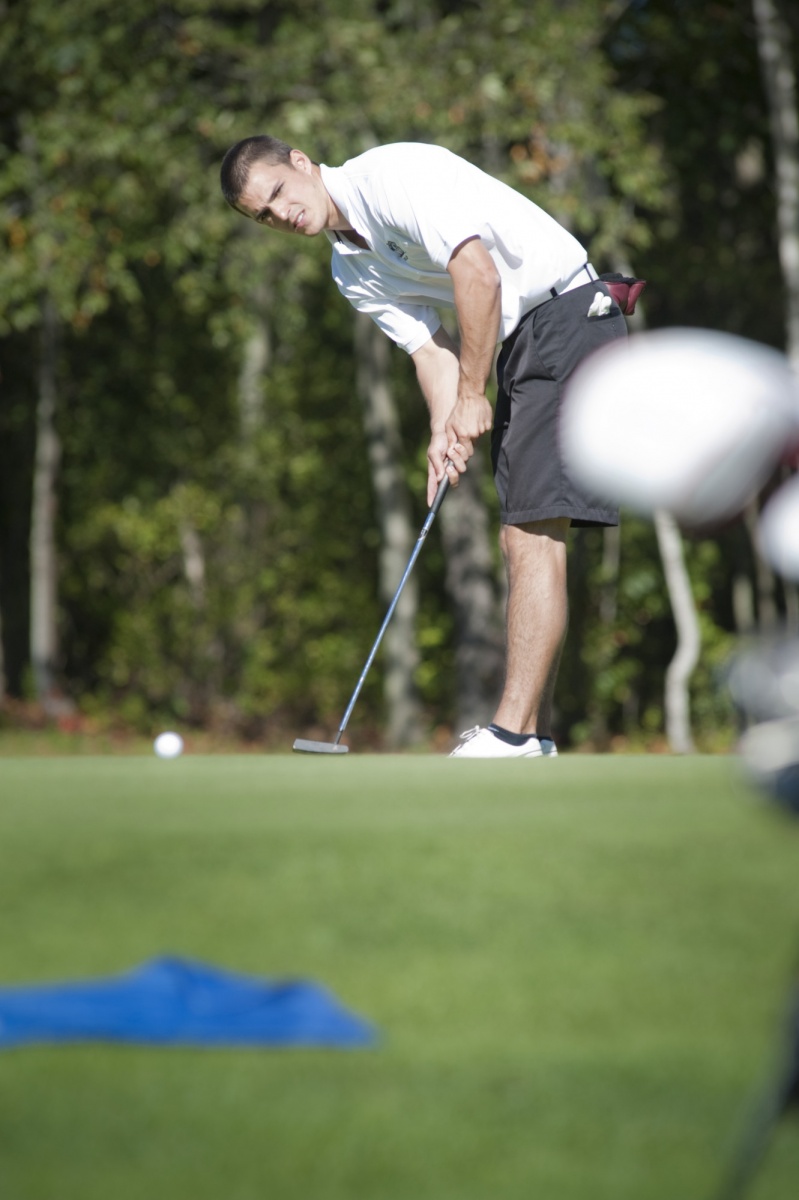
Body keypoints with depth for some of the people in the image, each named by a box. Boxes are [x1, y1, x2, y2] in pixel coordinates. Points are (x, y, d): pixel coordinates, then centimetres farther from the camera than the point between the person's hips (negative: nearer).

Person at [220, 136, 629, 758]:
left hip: (568, 313, -10)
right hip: (517, 345, 10)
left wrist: (471, 395, -14)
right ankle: (535, 733, 11)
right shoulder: (353, 271, 13)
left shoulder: (391, 175, -14)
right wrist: (445, 431, -11)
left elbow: (477, 272, -22)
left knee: (535, 534, -15)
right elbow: (429, 348, 8)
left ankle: (513, 731, -19)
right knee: (521, 538, 8)